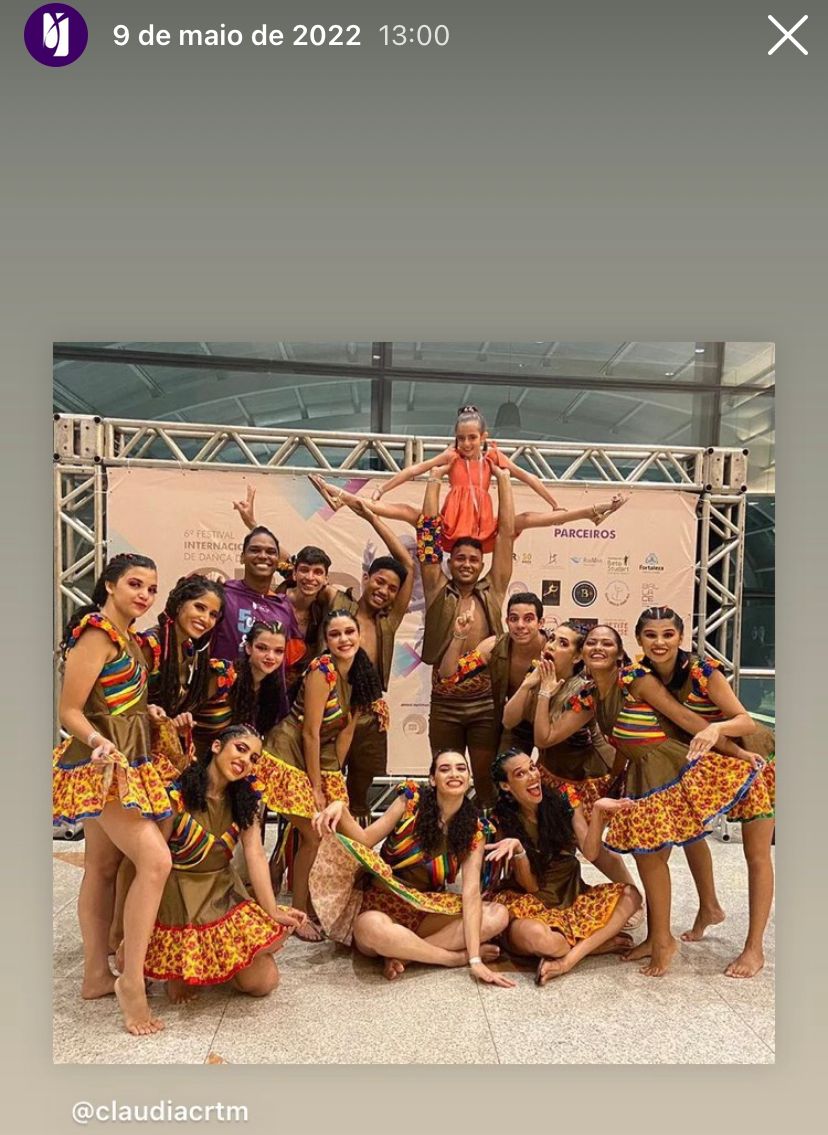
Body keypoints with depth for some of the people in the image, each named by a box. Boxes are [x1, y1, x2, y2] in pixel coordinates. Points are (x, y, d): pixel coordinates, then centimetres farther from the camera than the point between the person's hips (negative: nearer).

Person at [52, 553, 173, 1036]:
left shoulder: (128, 637, 10)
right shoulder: (97, 634, -16)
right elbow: (69, 711, -18)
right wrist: (100, 743, -33)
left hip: (124, 763, 10)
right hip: (103, 765, -10)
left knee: (103, 866, 15)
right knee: (155, 860, -15)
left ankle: (97, 974, 26)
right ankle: (132, 979, -3)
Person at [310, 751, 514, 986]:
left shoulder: (475, 829, -4)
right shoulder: (412, 800, -9)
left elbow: (471, 890, -14)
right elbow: (365, 841, -8)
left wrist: (475, 960, -24)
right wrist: (340, 808, -29)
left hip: (428, 910, 3)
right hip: (382, 903, -3)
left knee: (498, 915, -20)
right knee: (372, 928, -39)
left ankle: (401, 953, -20)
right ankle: (457, 956, -18)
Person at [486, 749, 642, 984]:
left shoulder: (563, 799, -4)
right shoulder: (503, 821, -10)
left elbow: (591, 853, -12)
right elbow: (530, 886, -11)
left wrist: (597, 811, -27)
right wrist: (518, 849, -31)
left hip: (572, 894, 4)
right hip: (535, 904, -3)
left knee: (630, 895, -19)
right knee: (534, 935, -37)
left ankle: (568, 959, -22)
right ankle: (603, 940, -11)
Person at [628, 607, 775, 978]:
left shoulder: (702, 670, -30)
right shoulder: (641, 676, -14)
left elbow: (746, 722, -33)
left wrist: (716, 728, -50)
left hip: (753, 758, -5)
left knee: (756, 855, 1)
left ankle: (754, 948, 13)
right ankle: (709, 907, 35)